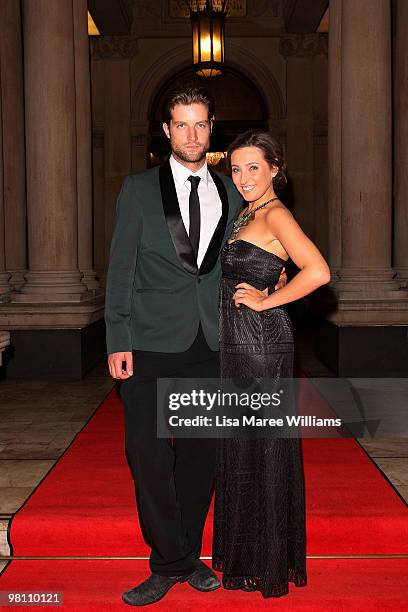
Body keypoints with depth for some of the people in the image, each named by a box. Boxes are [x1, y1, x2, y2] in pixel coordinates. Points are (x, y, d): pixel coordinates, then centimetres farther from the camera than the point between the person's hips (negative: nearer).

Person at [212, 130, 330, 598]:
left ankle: (270, 565, 17)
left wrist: (265, 301, -17)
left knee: (263, 448, 1)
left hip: (262, 342, -9)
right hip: (236, 343, 9)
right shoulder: (247, 213, 15)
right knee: (240, 447, 15)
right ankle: (244, 553, 30)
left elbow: (318, 272, -26)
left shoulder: (276, 215, -12)